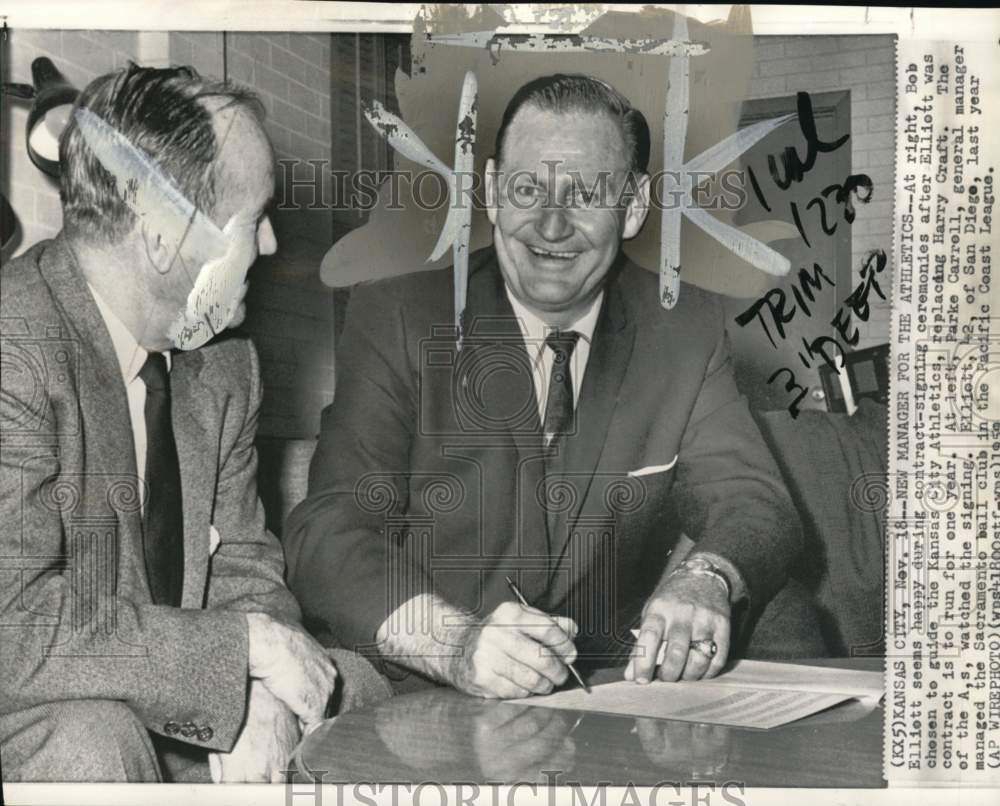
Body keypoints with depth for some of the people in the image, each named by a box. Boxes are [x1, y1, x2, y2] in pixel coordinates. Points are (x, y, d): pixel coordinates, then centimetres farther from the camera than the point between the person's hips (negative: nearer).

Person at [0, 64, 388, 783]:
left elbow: (242, 559, 4)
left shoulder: (224, 360, -1)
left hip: (184, 709, 6)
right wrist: (247, 644, -24)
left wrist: (261, 694, -15)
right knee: (92, 743, -32)